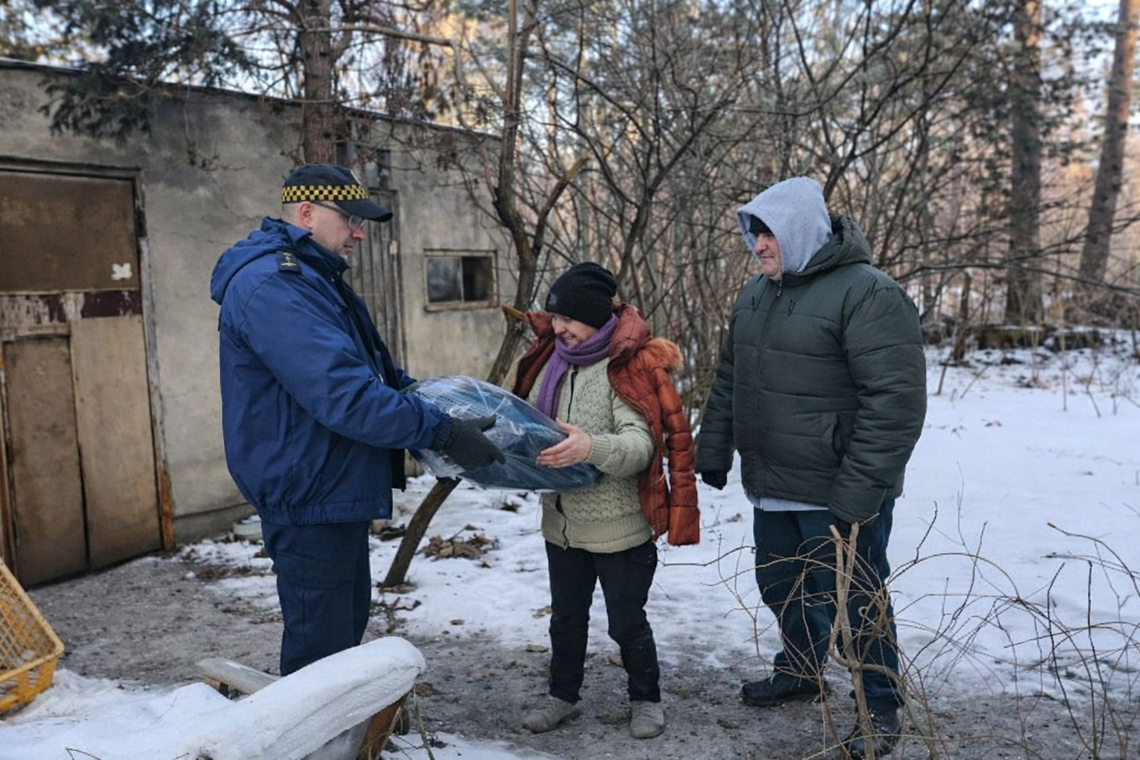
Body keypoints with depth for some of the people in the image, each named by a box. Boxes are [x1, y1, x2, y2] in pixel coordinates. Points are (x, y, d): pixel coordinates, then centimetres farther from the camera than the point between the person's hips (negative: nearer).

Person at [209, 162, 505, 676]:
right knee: (318, 651, -1)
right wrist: (441, 431, -25)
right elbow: (344, 395, -29)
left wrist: (433, 395, 14)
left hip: (338, 493, 11)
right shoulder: (268, 287, -21)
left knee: (347, 624, 23)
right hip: (309, 502, -11)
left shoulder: (314, 279, 16)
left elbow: (368, 369, 25)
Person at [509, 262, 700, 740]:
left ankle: (646, 699, 34)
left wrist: (592, 447, -43)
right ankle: (563, 695, 41)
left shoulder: (628, 365, -18)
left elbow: (642, 445, -26)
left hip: (619, 527, -6)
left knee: (626, 622, 11)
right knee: (566, 617, 21)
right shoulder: (551, 359, 3)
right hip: (561, 522, 6)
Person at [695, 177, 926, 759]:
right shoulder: (756, 294, 9)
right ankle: (799, 671, 45)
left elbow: (895, 401, -23)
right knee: (781, 587, 21)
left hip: (838, 497, -7)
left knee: (853, 602, 6)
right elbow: (729, 382, 18)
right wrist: (712, 453, 14)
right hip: (772, 489, 8)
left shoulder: (868, 294, -17)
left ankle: (881, 710, 27)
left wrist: (858, 493, -25)